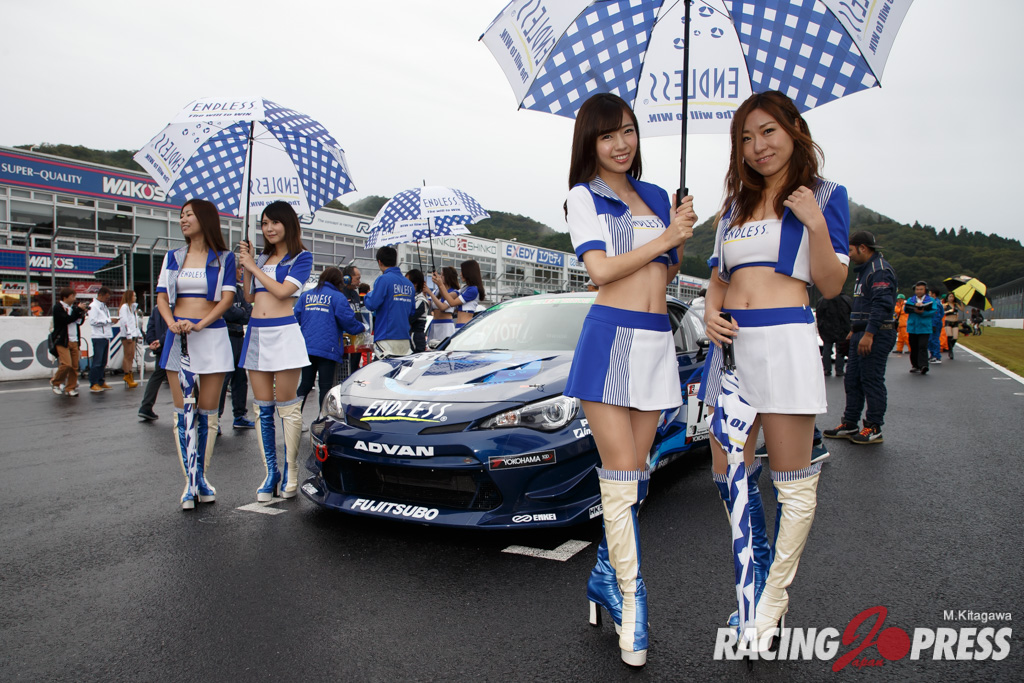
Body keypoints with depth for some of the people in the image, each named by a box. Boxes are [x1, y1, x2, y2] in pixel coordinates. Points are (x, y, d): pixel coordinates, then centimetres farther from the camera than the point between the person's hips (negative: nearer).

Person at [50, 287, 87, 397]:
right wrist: (78, 310, -12)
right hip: (62, 341, -6)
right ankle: (55, 382, 8)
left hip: (74, 341, 6)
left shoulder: (73, 307, 16)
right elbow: (66, 320, -19)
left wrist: (82, 313, -1)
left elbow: (80, 322, 17)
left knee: (75, 366, 3)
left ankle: (70, 388, 11)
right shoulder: (58, 308, -5)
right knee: (66, 364, -15)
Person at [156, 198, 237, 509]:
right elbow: (162, 297, 9)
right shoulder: (173, 257, 15)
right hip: (178, 338, 2)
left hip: (212, 336, -2)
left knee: (207, 413, 1)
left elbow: (227, 297, -3)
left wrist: (200, 324, -17)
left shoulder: (223, 258, 7)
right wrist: (172, 323, -11)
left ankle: (203, 476, 14)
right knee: (182, 413, 0)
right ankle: (189, 481, 6)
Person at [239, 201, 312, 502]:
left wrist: (254, 267, -3)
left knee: (287, 406, -2)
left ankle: (290, 472, 7)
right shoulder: (261, 258, 18)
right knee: (262, 409, 6)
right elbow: (250, 297, 17)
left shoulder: (301, 257, 1)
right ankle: (270, 473, 12)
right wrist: (246, 267, 8)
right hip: (256, 333, 6)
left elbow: (282, 291, -12)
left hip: (283, 333, -6)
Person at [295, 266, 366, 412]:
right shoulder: (338, 297, -2)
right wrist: (362, 328, 12)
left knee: (305, 383, 11)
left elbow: (296, 317, 12)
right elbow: (347, 320, -6)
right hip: (328, 348, -5)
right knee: (326, 386, 0)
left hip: (306, 346, 5)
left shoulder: (306, 295, 13)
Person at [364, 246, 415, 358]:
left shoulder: (383, 279, -9)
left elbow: (372, 304, -13)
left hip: (387, 339, -7)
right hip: (405, 338, 7)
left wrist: (369, 295, 7)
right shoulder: (409, 284, 12)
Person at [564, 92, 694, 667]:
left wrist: (681, 239, 2)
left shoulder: (657, 197, 19)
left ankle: (606, 573, 22)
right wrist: (665, 237, -7)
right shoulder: (584, 196, 3)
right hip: (610, 338, -5)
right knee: (620, 473, -6)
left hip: (657, 343, 5)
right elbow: (601, 270, -10)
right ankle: (631, 598, 2)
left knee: (634, 472, 8)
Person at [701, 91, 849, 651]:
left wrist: (816, 224, -16)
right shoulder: (735, 205, 18)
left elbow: (830, 286, -2)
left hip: (786, 340, -5)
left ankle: (774, 596, 19)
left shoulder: (824, 196, 4)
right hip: (732, 343, 6)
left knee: (792, 482, 3)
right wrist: (710, 312, 1)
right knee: (728, 475, 9)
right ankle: (758, 580, 28)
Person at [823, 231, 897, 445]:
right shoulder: (864, 270, 20)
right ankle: (849, 425, 17)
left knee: (872, 381, -5)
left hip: (876, 335, -10)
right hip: (862, 334, 11)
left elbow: (881, 305, -23)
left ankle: (874, 429, 2)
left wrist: (869, 334, -26)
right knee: (852, 380, 11)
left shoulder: (880, 270, -14)